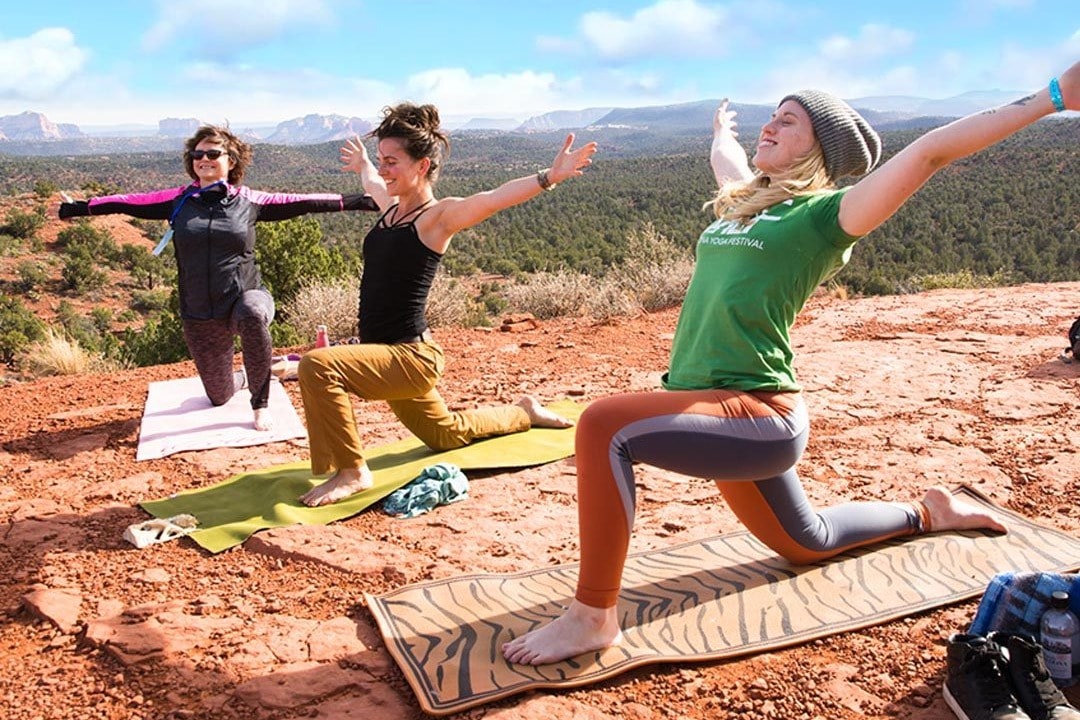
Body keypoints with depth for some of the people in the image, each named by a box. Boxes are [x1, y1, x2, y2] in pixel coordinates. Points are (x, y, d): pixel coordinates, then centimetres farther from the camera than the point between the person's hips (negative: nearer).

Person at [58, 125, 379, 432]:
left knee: (252, 314, -42)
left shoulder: (249, 201, -3)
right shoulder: (178, 200, 2)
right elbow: (128, 202, 8)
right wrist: (78, 208, 8)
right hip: (199, 316, 3)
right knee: (219, 397, 13)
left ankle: (261, 405, -21)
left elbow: (299, 202, -7)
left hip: (245, 297, -3)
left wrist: (357, 201, -12)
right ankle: (243, 377, 53)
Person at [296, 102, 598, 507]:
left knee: (318, 366, -30)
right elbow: (372, 183, 34)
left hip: (411, 356, -9)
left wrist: (549, 177, -47)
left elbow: (495, 198, -32)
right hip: (387, 356, 9)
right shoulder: (393, 207, 8)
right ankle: (524, 413, 49)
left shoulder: (438, 216, -14)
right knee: (448, 435, 28)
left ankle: (352, 472, -15)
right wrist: (361, 165, 54)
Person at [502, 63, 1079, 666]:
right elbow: (726, 157, 38)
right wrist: (723, 131, 57)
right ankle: (928, 514, 49)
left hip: (759, 414, -9)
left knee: (606, 427, -30)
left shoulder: (826, 213, -5)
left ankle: (593, 617, -21)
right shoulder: (745, 200, 15)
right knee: (806, 543, 27)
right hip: (721, 412, 9)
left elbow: (931, 151, -13)